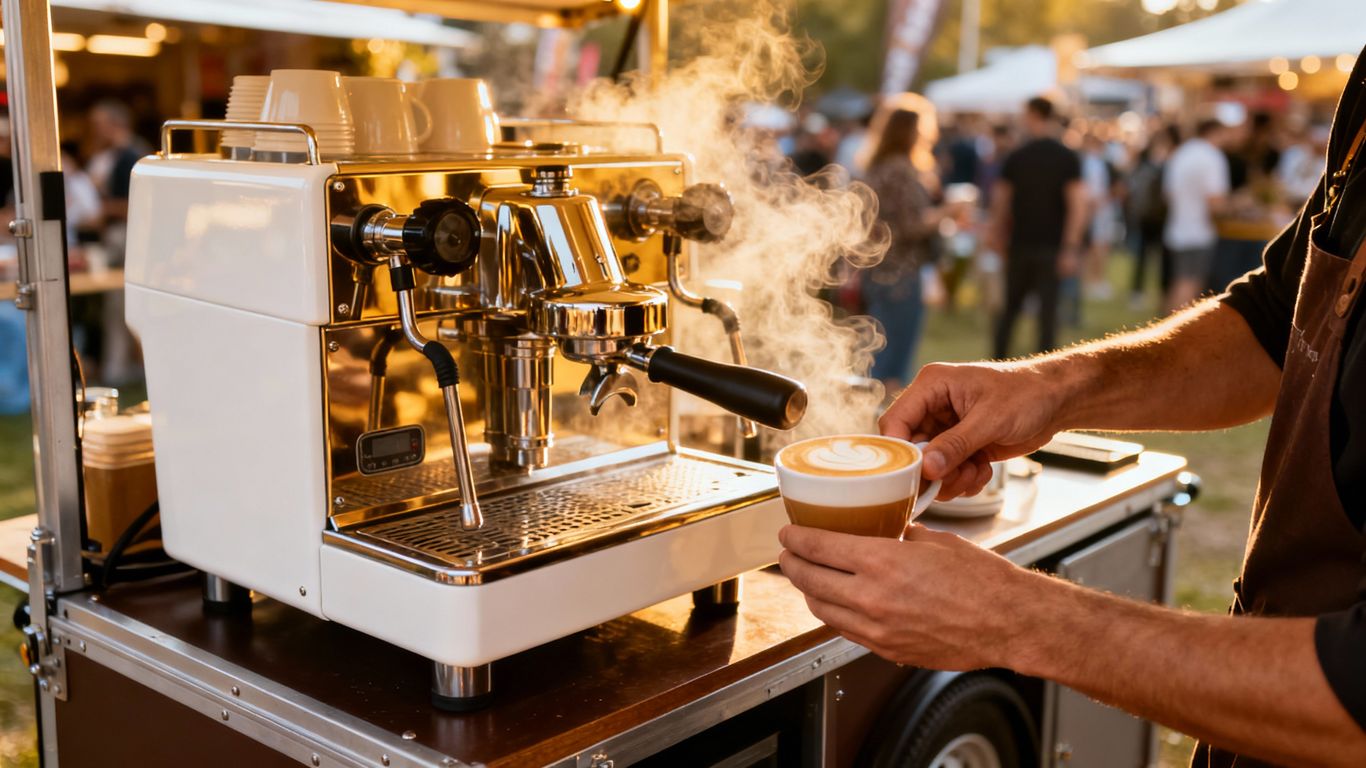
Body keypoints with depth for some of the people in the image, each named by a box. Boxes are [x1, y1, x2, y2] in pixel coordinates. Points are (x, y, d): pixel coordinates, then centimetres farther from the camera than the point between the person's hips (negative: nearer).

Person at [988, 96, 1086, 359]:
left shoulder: (1016, 157, -1)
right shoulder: (1068, 158, -4)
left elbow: (1000, 201, 3)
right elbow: (1077, 204, -12)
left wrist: (998, 235, 16)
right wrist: (1071, 247, -11)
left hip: (1020, 243, 2)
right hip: (1052, 246, -2)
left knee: (1011, 306, 15)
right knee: (1048, 310, 2)